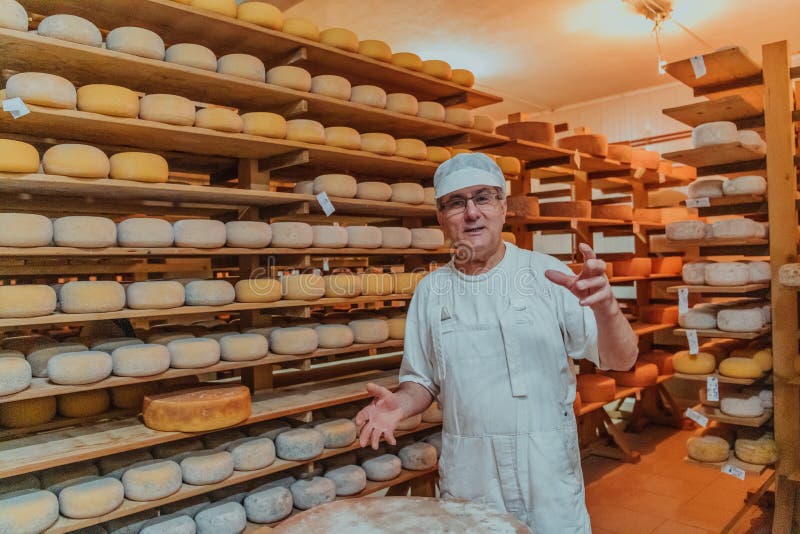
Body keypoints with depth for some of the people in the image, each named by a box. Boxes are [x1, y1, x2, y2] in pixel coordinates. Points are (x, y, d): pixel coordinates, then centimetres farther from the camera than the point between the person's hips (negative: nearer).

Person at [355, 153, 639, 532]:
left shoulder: (547, 274, -7)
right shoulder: (430, 291, -1)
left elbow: (621, 361, -8)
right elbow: (423, 380, 8)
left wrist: (605, 309, -28)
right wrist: (400, 405, -13)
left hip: (550, 476, -1)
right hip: (467, 480, 2)